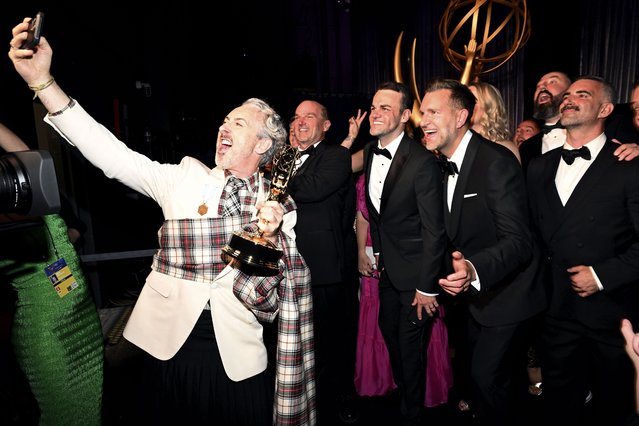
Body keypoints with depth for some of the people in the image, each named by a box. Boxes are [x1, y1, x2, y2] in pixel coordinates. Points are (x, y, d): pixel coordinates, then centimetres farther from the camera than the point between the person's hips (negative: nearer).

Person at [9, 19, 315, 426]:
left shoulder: (281, 206, -1)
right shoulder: (185, 177, 1)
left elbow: (279, 297, -3)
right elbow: (113, 155, -10)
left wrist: (268, 238, -21)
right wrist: (42, 80, -16)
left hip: (236, 354, 0)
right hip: (170, 342, 1)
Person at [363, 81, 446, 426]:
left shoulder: (422, 162, -23)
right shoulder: (368, 152, 1)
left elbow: (434, 229, -21)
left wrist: (427, 287, -18)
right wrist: (374, 249, 11)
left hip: (414, 270, -7)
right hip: (386, 267, 7)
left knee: (410, 346, 7)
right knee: (391, 336, 21)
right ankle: (400, 394, 46)